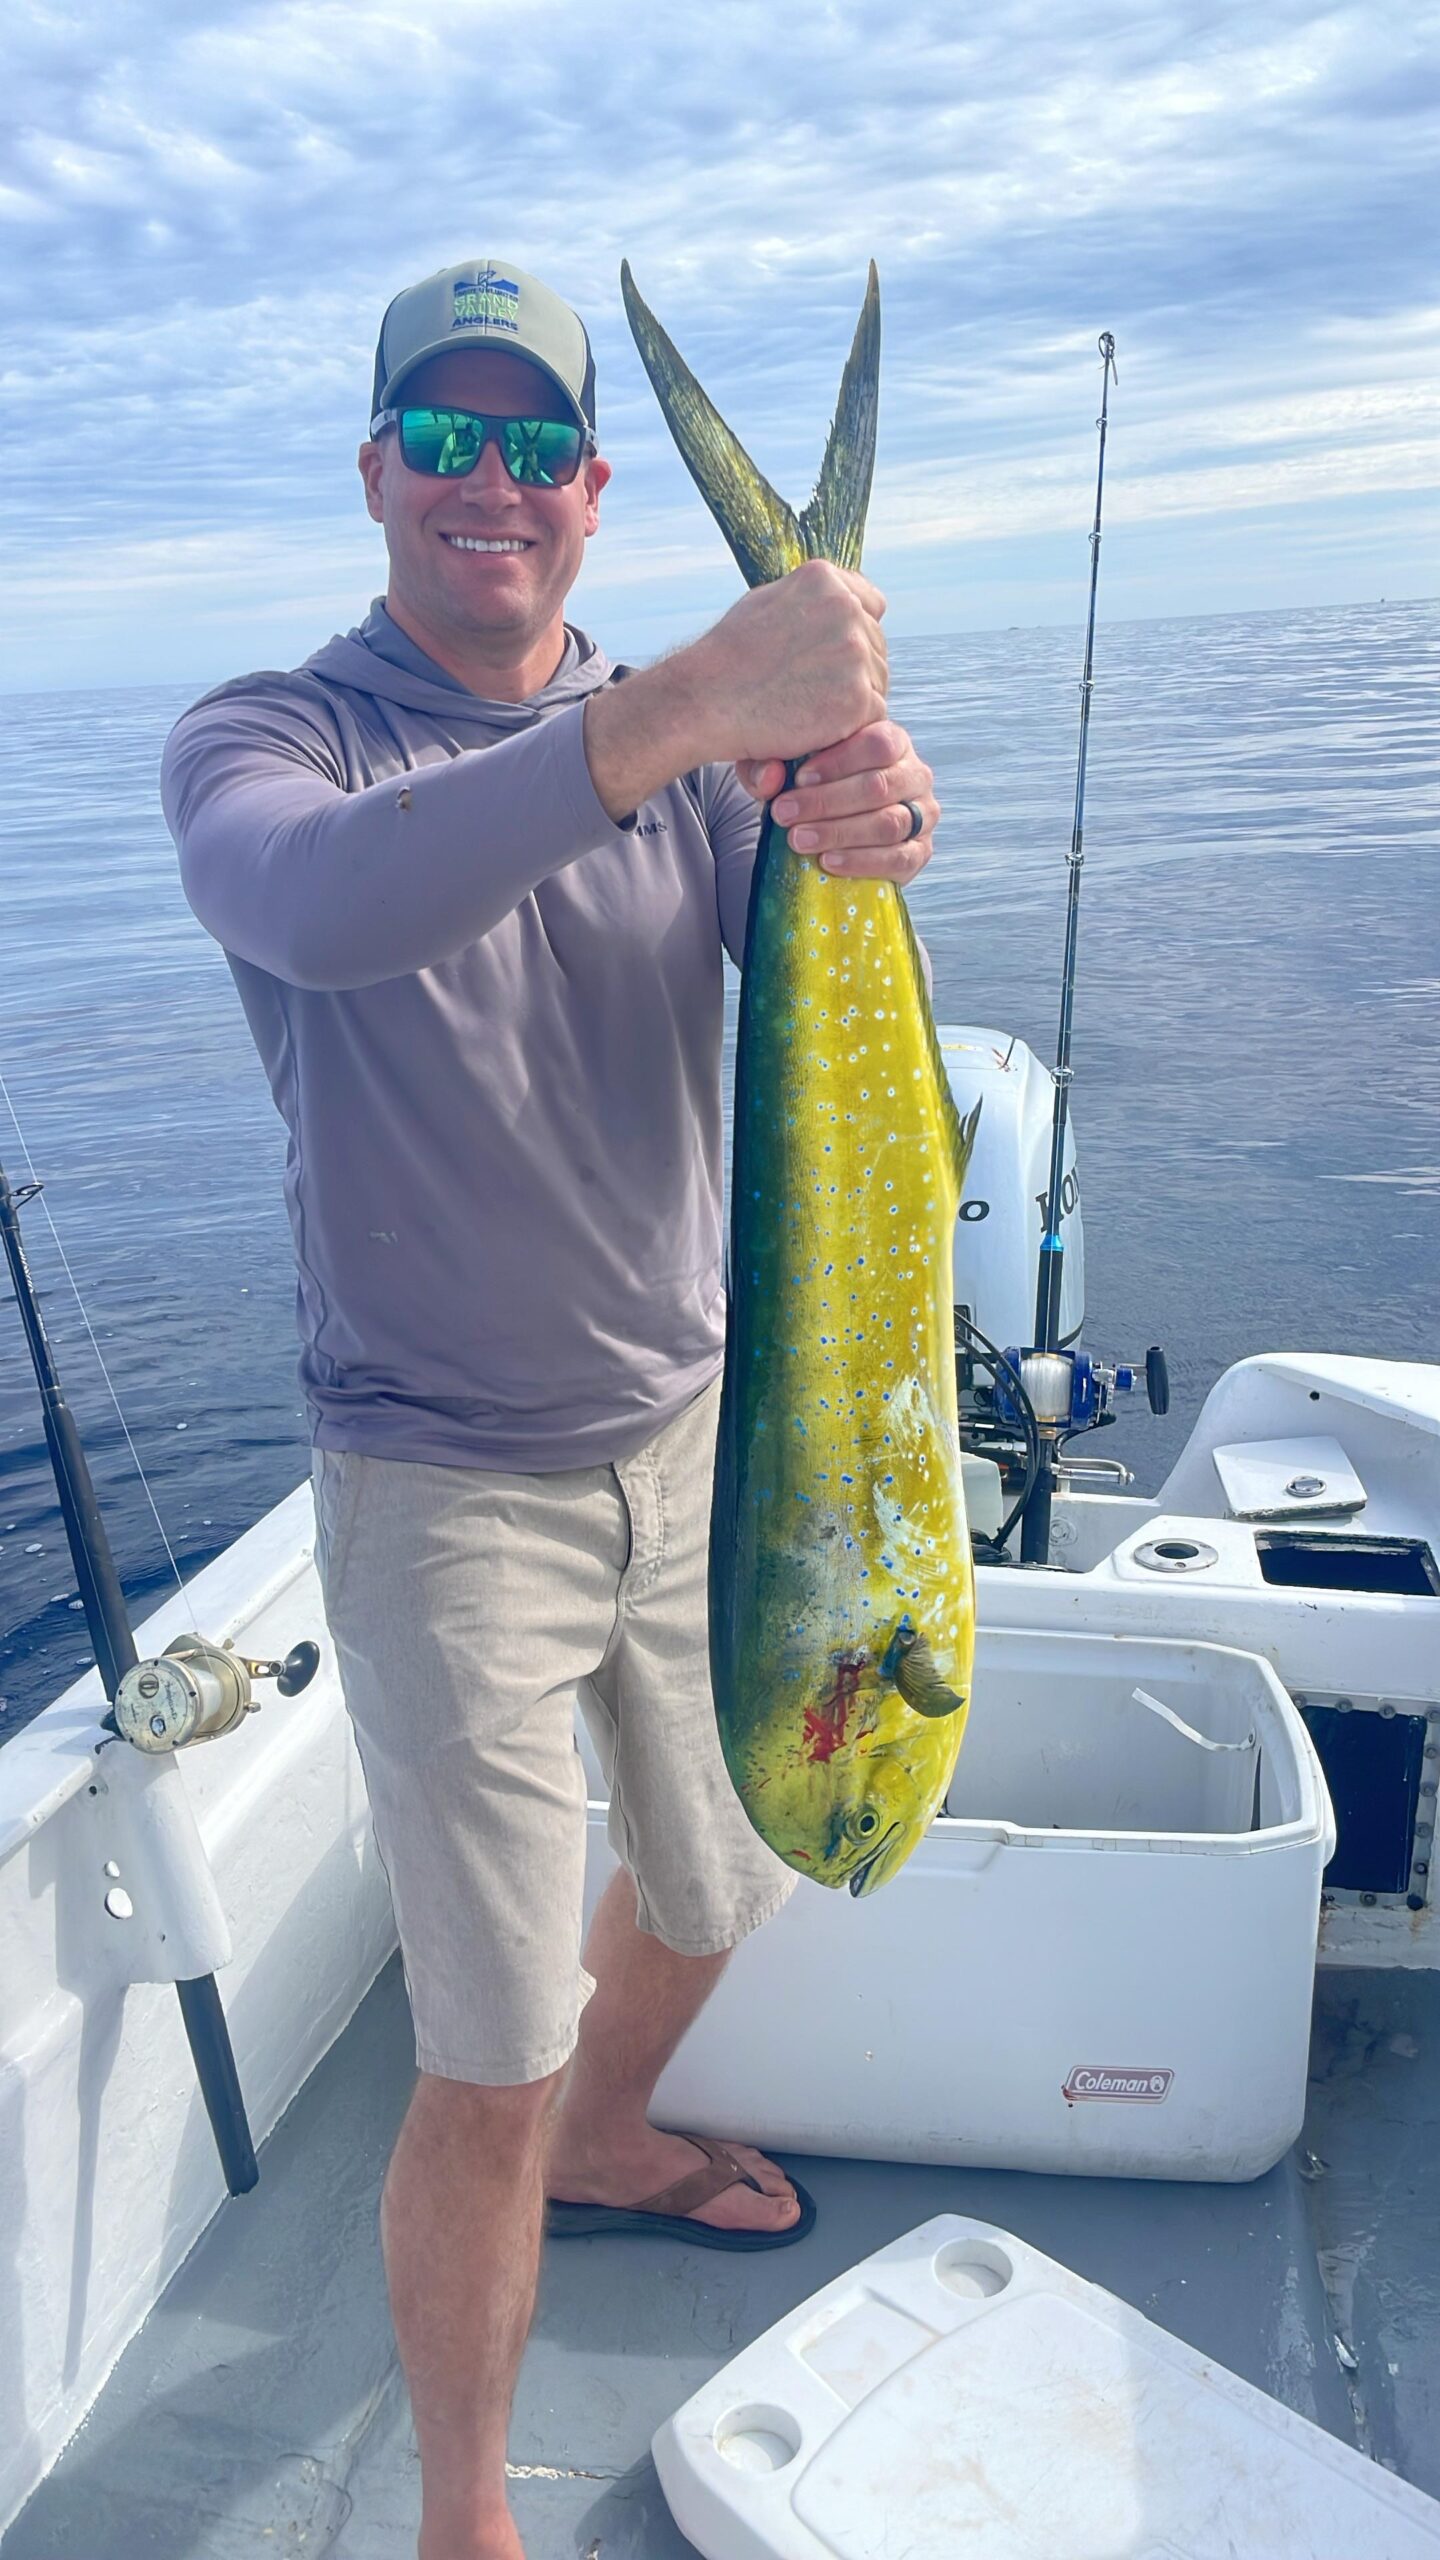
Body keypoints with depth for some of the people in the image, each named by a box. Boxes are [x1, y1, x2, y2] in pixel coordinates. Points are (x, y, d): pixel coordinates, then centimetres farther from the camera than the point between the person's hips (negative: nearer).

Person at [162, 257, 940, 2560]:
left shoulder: (702, 736, 2)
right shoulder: (266, 739, -10)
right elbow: (319, 904, -34)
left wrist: (863, 845, -34)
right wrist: (684, 709, -44)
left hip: (695, 1434, 5)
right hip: (448, 1489, -5)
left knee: (713, 1887, 24)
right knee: (484, 2071, 2)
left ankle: (603, 2145, 57)